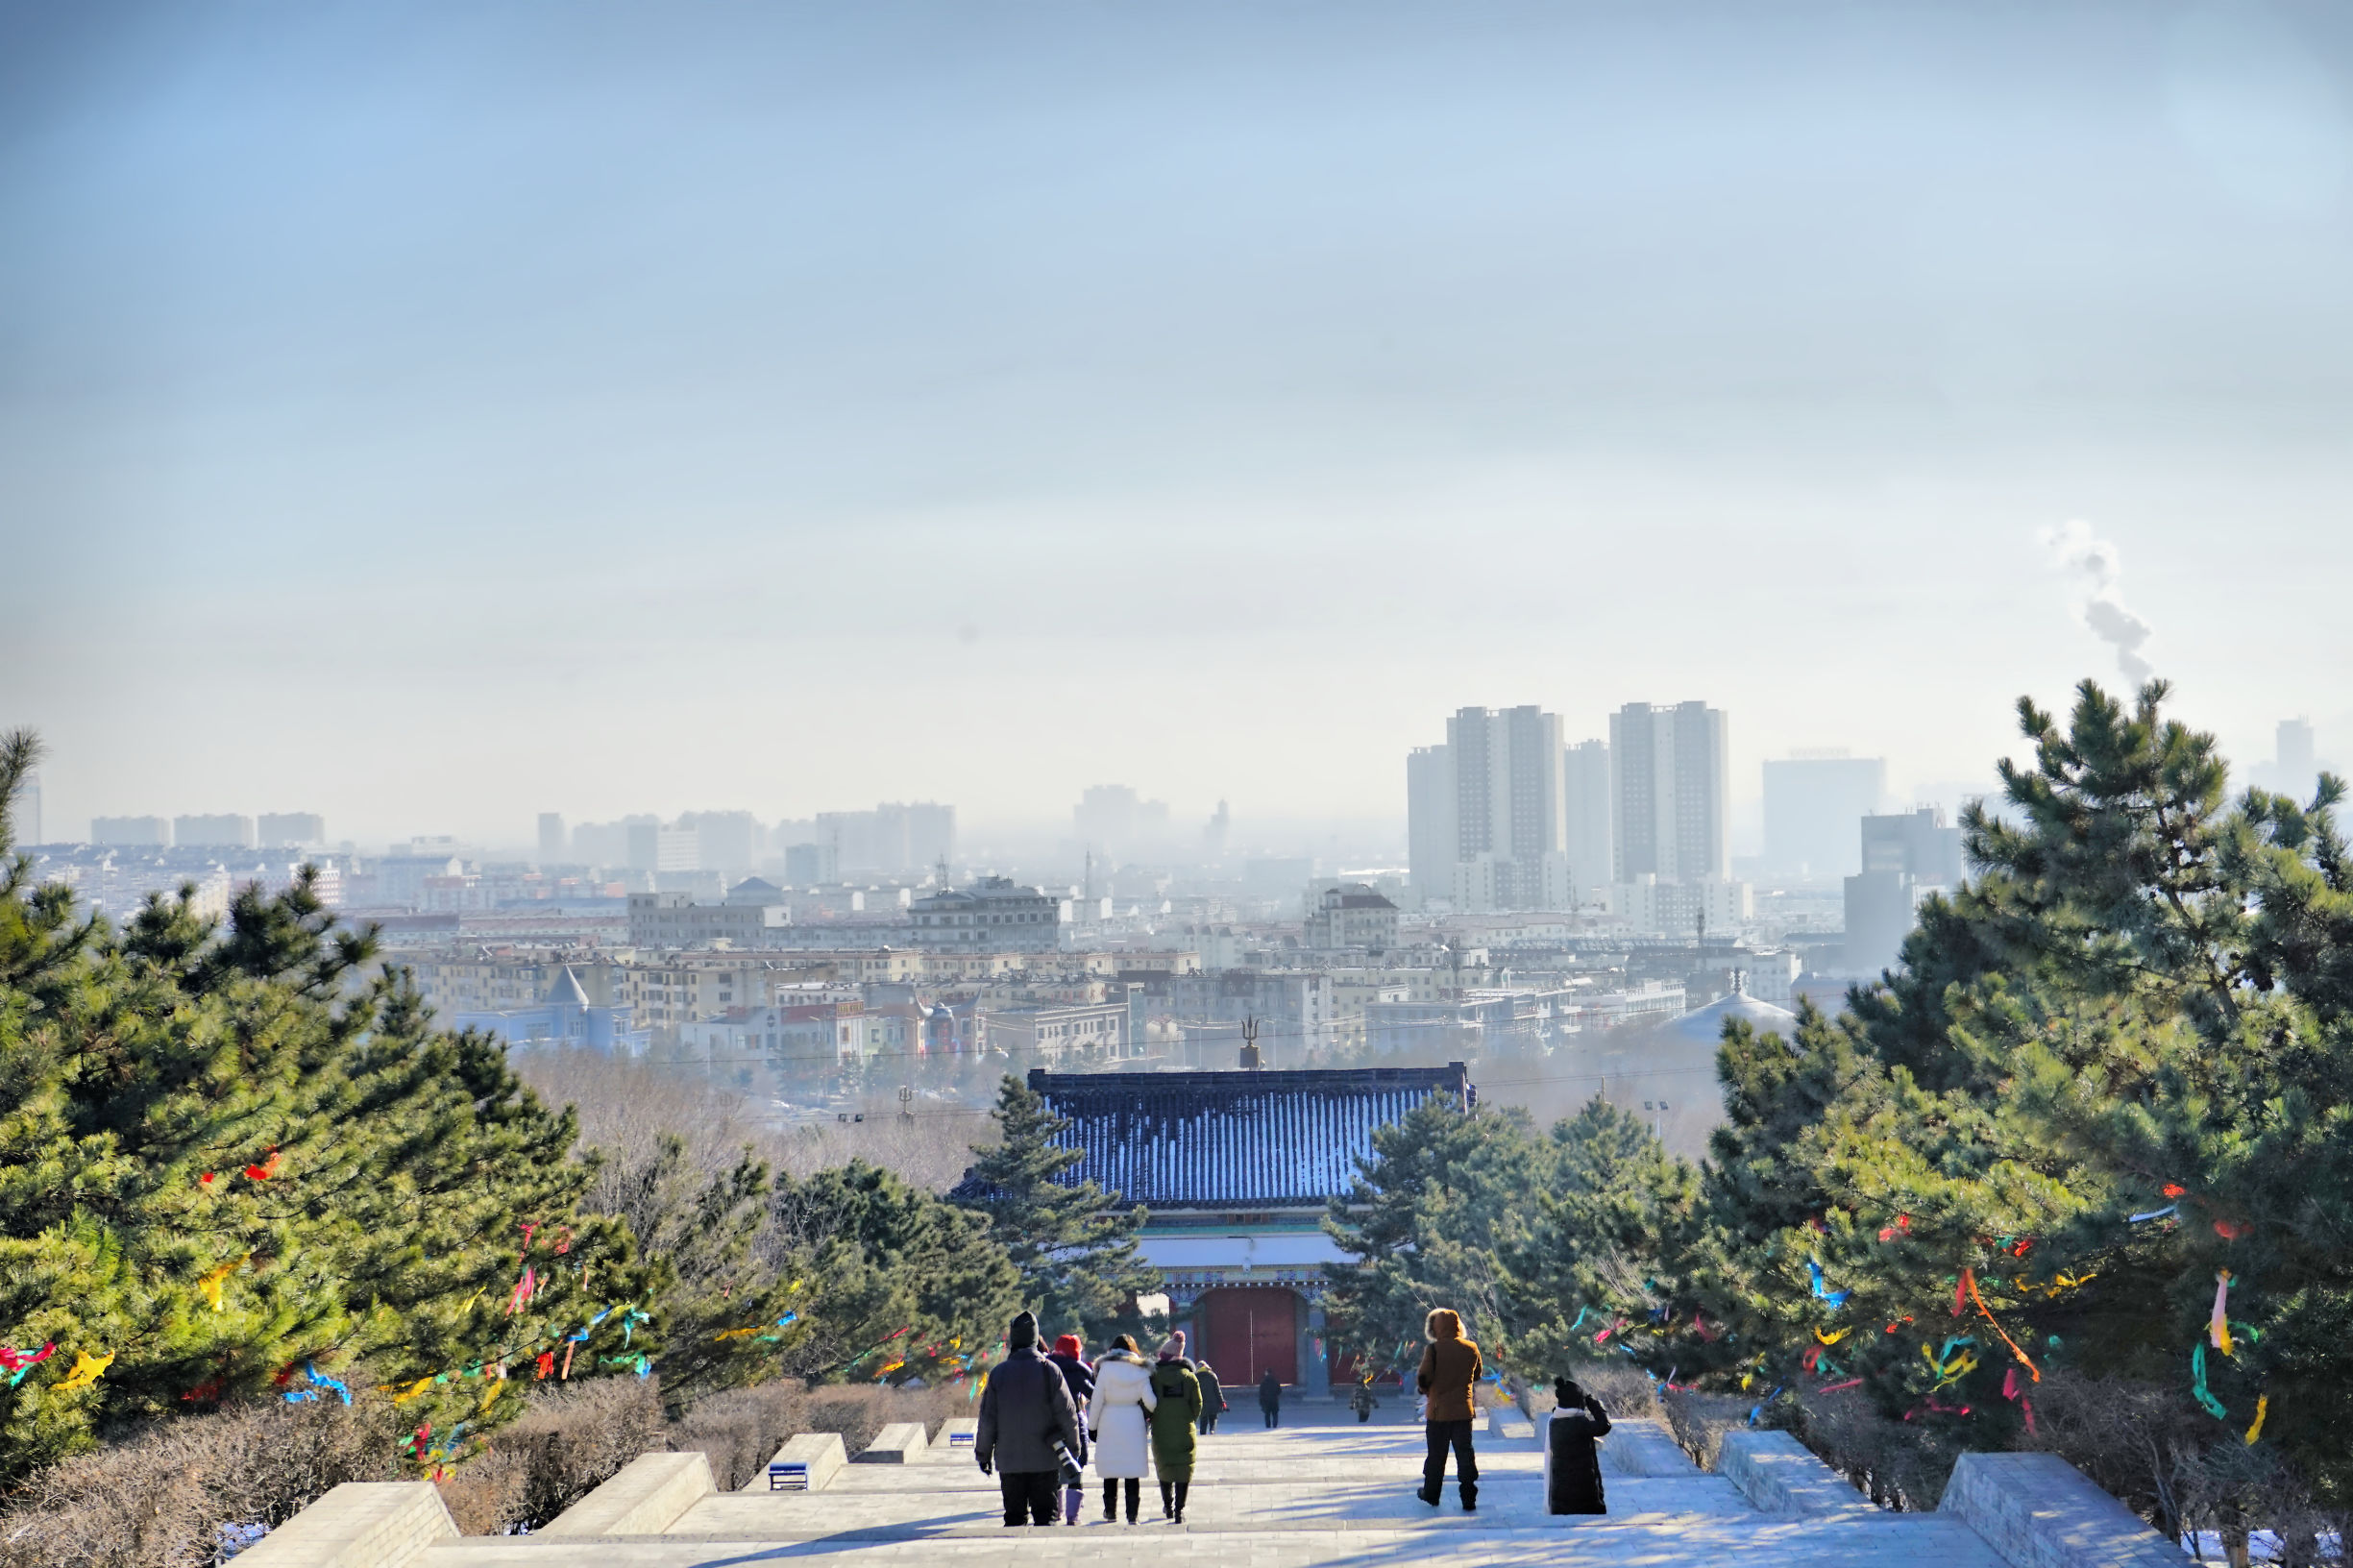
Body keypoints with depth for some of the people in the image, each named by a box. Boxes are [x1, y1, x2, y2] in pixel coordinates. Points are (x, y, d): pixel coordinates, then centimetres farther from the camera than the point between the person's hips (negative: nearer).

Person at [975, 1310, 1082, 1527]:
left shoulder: (999, 1373, -1)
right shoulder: (1049, 1370, -6)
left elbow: (987, 1419, 1)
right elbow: (1067, 1413, -5)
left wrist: (983, 1453, 11)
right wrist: (1073, 1445, 8)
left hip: (1009, 1460, 1)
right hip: (1045, 1460, -1)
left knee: (1015, 1516, 8)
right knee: (1045, 1514, 3)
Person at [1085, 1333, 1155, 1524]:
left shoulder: (1105, 1369, -4)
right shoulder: (1141, 1372, 0)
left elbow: (1097, 1400, -4)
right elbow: (1150, 1401, -3)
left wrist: (1092, 1425, 4)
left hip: (1109, 1423, -1)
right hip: (1134, 1423, 1)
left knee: (1110, 1469, 10)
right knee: (1133, 1470, 5)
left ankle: (1110, 1511, 14)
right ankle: (1132, 1514, 2)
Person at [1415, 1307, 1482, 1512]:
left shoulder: (1433, 1349, -13)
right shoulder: (1471, 1349, -1)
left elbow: (1423, 1379, -15)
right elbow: (1477, 1375, 12)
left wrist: (1425, 1388, 6)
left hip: (1439, 1410, -2)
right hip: (1463, 1410, 2)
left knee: (1436, 1454, 11)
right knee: (1465, 1453, 5)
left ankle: (1431, 1494, 24)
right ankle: (1469, 1500, 1)